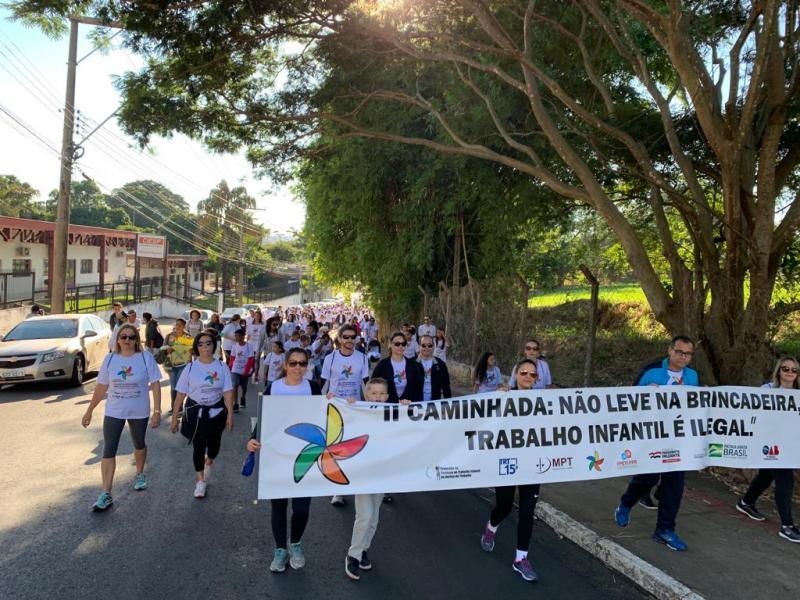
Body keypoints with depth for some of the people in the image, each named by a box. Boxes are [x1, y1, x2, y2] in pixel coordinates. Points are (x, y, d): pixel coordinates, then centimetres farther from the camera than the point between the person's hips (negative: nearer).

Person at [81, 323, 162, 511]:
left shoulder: (146, 357, -10)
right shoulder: (110, 359, -3)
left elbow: (155, 385, -11)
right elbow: (101, 387, 5)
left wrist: (157, 411, -16)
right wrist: (89, 411, 6)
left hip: (139, 412, -1)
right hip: (113, 412, 1)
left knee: (139, 445, 19)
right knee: (108, 451, -4)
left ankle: (140, 474, 44)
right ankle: (106, 494, 2)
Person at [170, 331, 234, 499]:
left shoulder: (222, 367, -7)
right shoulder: (190, 368, -8)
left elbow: (228, 392, -7)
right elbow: (181, 394, -4)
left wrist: (230, 414, -13)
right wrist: (174, 418, -3)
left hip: (216, 411, 1)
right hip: (195, 411, -1)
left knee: (214, 443, 16)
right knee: (198, 445, 1)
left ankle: (208, 462, 51)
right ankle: (200, 479, 21)